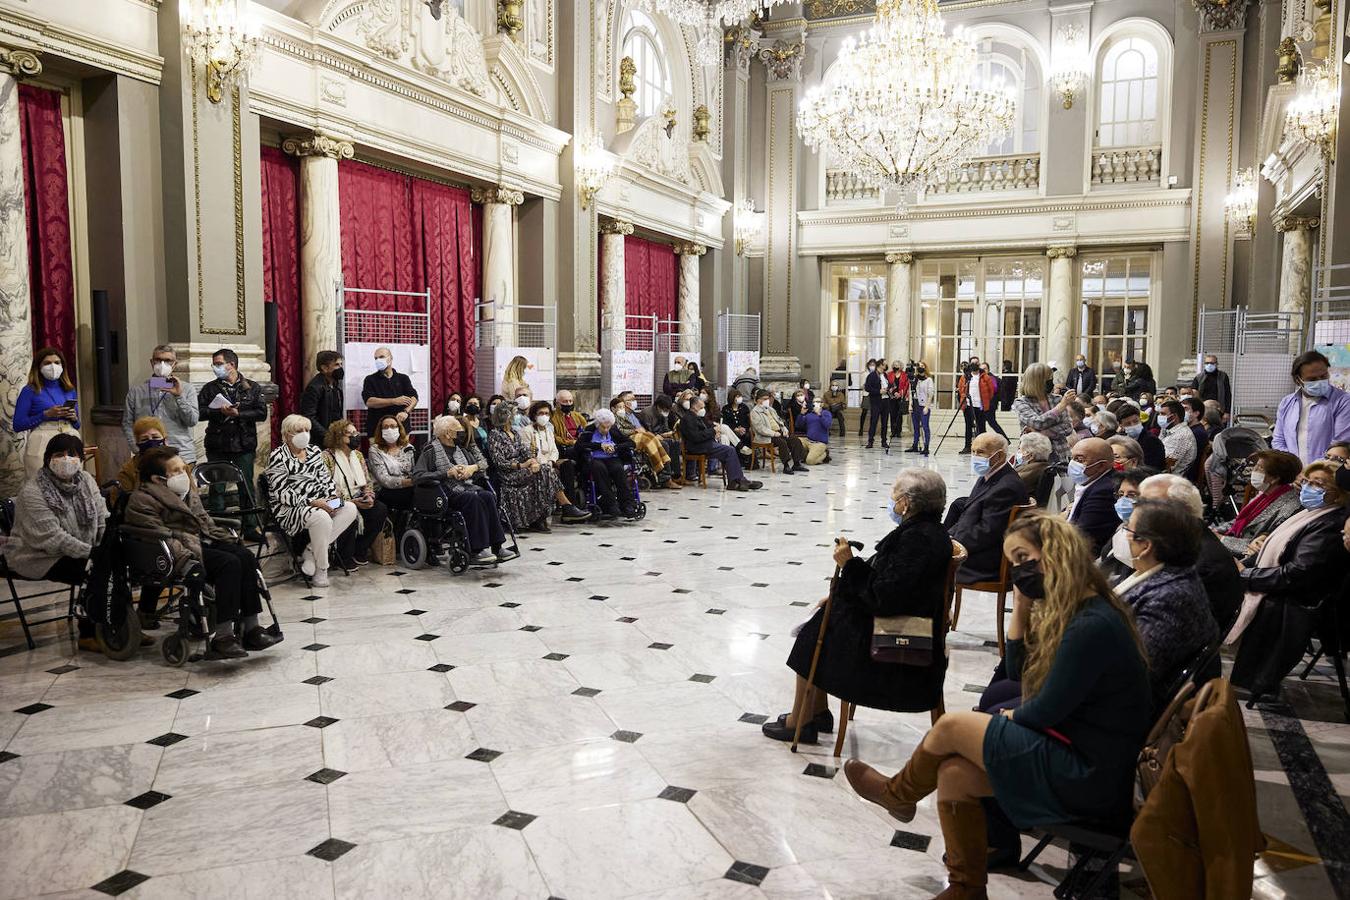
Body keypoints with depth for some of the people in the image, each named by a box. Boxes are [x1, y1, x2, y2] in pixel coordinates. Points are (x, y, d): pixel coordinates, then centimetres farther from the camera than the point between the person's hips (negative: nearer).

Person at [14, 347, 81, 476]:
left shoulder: (70, 390, 15)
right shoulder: (29, 391, 3)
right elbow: (18, 425, -2)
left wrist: (74, 418, -1)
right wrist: (46, 414, -11)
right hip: (42, 444, -3)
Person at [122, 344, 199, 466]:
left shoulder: (187, 388, 7)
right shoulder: (136, 390, 10)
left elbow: (193, 421, -2)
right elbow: (127, 423, 10)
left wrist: (179, 396, -12)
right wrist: (137, 449, -2)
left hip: (182, 456, 0)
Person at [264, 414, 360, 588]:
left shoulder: (314, 451, 16)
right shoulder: (277, 457, -6)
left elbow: (326, 479, 18)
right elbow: (282, 493, -14)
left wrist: (333, 498, -3)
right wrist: (312, 502, -21)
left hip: (319, 503, 8)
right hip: (289, 509, -7)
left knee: (350, 508, -17)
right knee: (321, 517, -36)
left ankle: (311, 552, -16)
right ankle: (320, 571, -20)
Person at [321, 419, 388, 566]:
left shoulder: (358, 455, 16)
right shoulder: (327, 456, -6)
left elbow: (368, 481, 16)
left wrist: (369, 496, -6)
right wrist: (350, 501, -21)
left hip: (359, 501, 6)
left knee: (381, 509, -19)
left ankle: (360, 552, -6)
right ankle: (346, 556, -10)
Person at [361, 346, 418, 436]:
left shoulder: (403, 378, 12)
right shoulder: (370, 380, 7)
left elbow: (413, 398, 0)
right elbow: (369, 401, -7)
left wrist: (406, 411, -21)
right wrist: (394, 401, -14)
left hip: (402, 427, 1)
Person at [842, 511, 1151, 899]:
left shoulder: (1092, 626, -24)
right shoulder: (1067, 610, 7)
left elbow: (1045, 711, -20)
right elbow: (1018, 673, 12)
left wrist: (1011, 717, 2)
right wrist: (1021, 607, 2)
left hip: (1088, 774, -9)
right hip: (1072, 752, 9)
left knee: (951, 726, -6)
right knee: (953, 773, -2)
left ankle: (899, 794, 23)